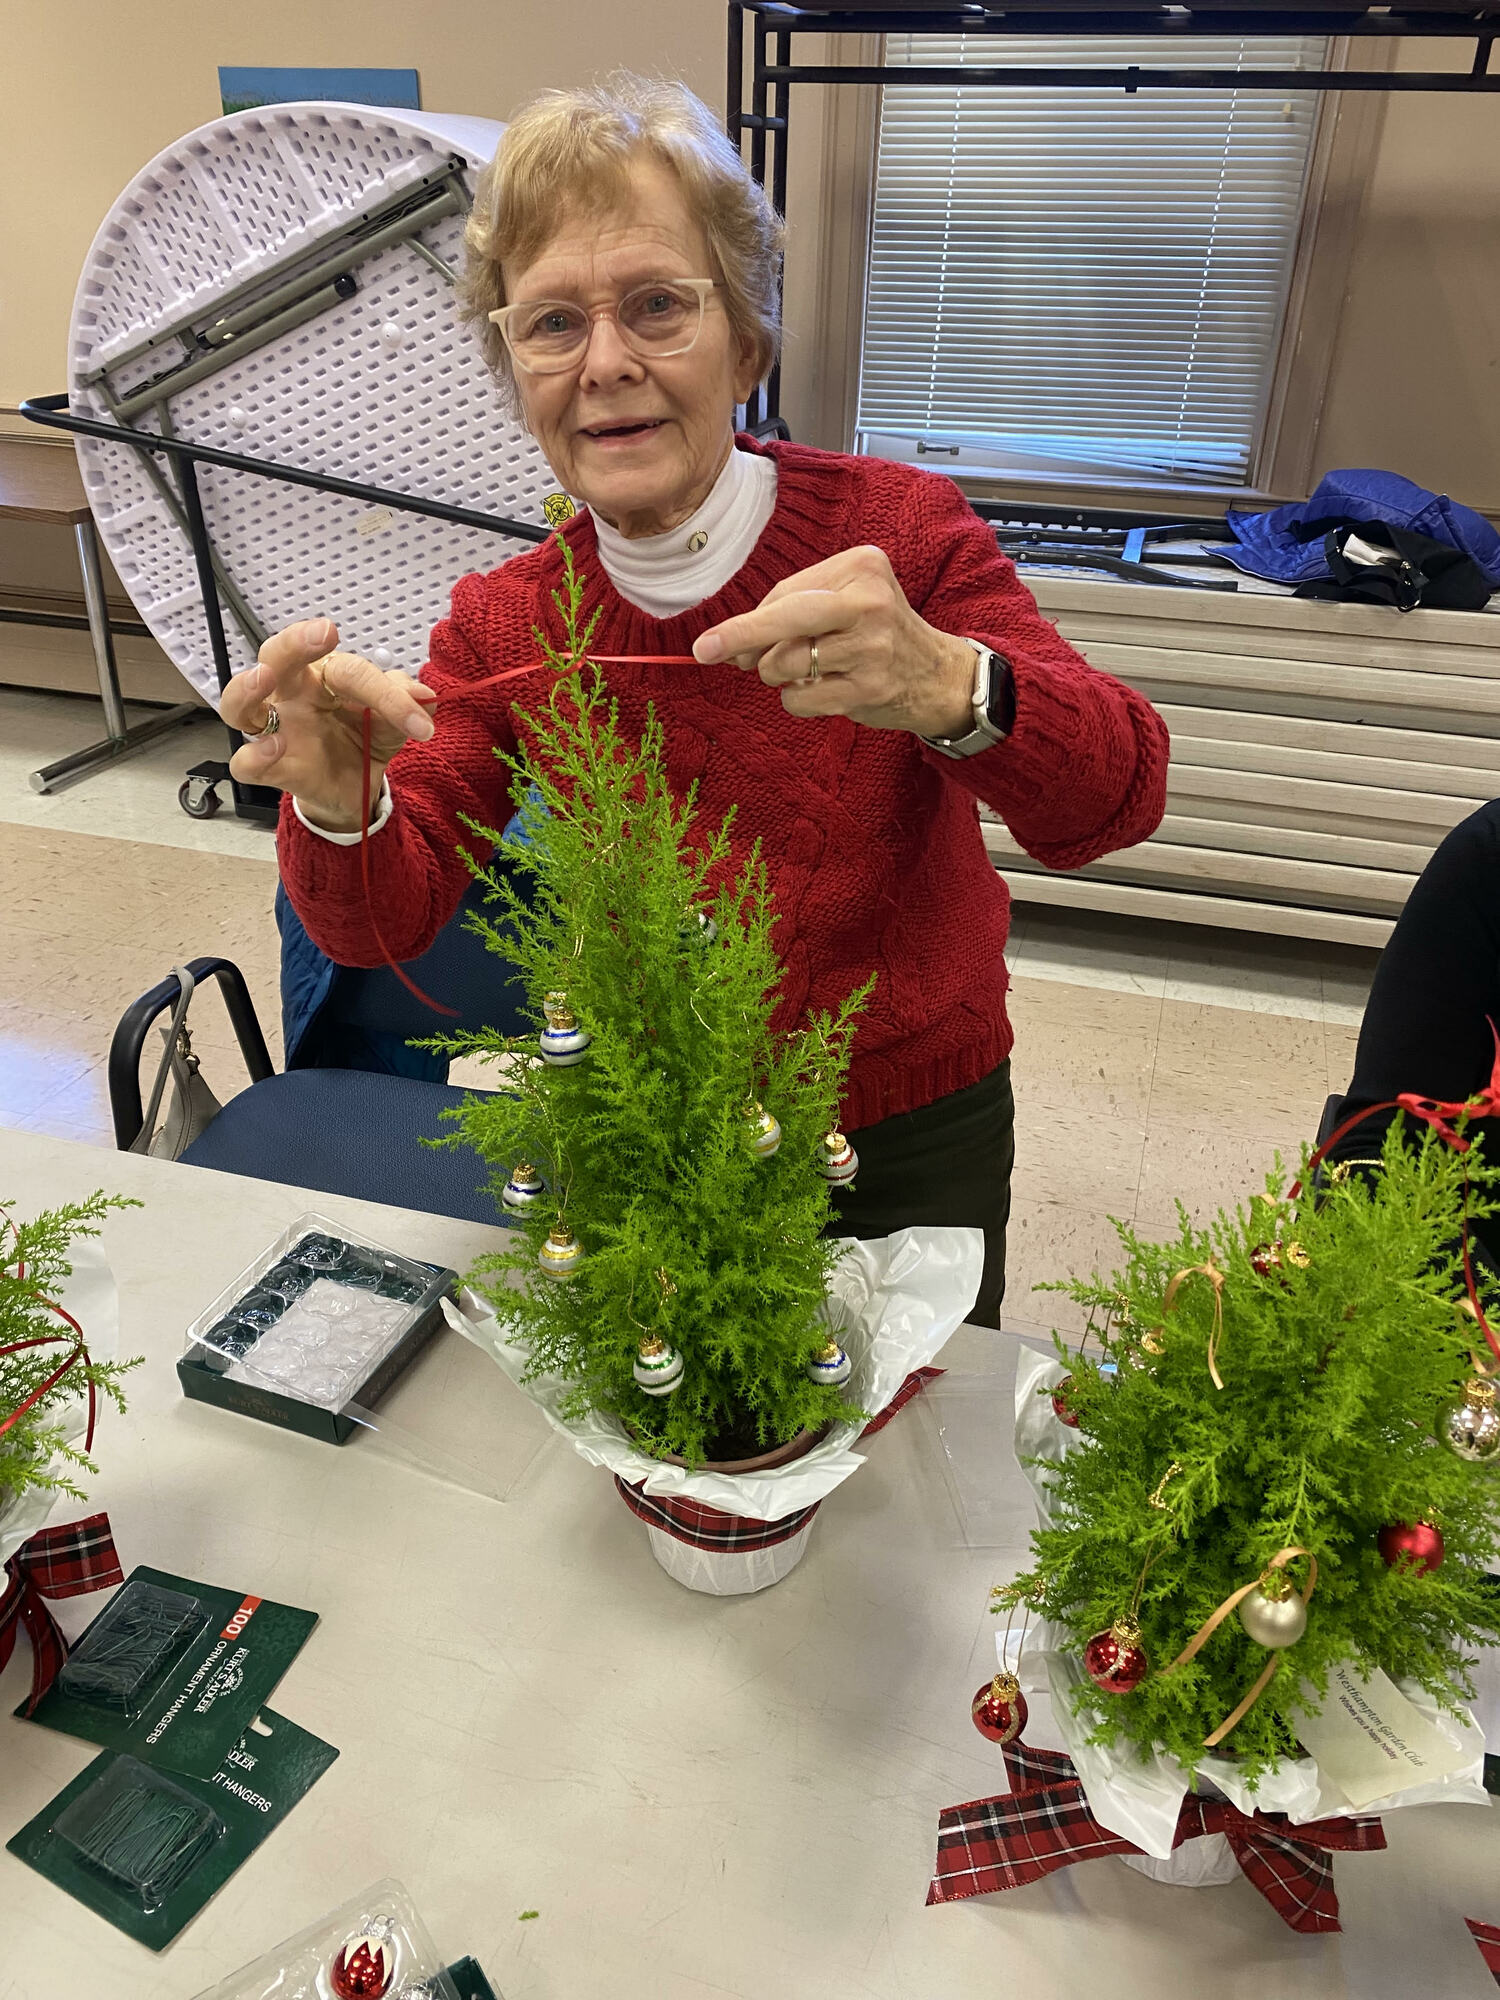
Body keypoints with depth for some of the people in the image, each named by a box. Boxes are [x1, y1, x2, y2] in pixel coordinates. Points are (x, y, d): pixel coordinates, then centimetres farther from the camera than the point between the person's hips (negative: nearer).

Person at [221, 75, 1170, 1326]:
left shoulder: (898, 531, -16)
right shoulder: (504, 625, -7)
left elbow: (1117, 801, -25)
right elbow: (387, 922, -11)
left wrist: (948, 690, -46)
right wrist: (338, 812, -35)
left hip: (910, 1133, -1)